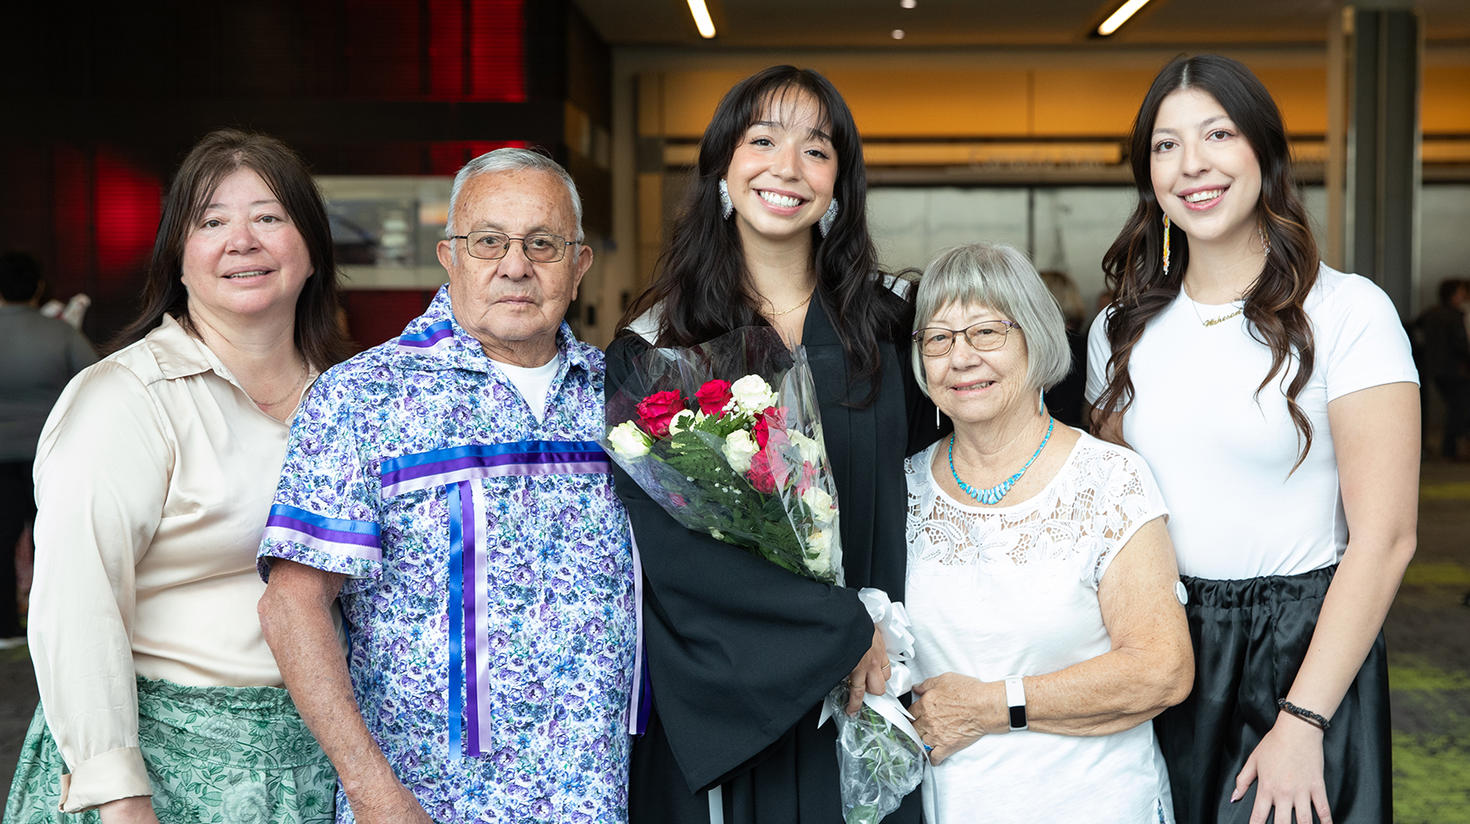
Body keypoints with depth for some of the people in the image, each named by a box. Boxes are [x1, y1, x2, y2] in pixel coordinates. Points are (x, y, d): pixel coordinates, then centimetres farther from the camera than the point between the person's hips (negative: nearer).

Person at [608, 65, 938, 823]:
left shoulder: (887, 323, 3)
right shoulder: (654, 346, -5)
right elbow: (669, 540, -13)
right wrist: (842, 632, -16)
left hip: (864, 703, 2)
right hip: (720, 706, -2)